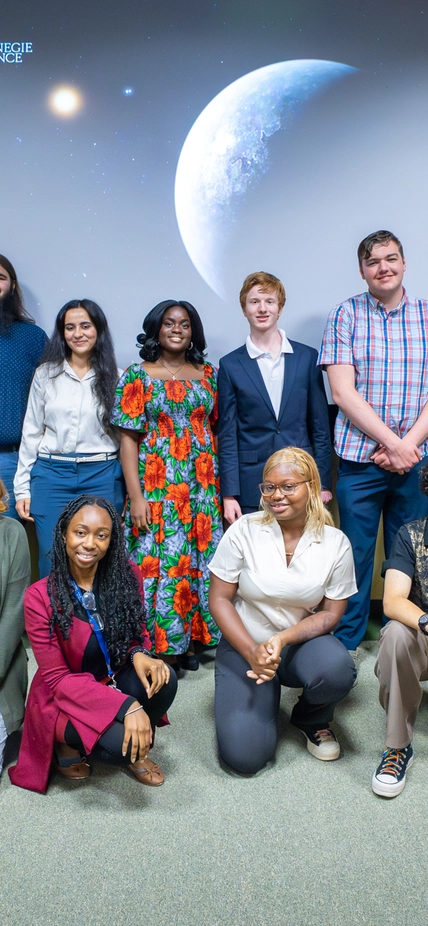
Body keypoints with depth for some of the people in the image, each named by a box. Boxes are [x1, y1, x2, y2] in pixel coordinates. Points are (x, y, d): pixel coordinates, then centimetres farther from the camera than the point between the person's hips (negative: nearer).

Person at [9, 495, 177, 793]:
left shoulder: (126, 575, -10)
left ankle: (137, 749, 4)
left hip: (115, 679, 4)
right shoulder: (40, 597, -20)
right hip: (64, 698, -4)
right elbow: (57, 679, -17)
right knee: (120, 741, -31)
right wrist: (126, 706, -31)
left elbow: (138, 632, 3)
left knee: (163, 680, -27)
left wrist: (138, 654, -24)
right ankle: (69, 745, 4)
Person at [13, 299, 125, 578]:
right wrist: (23, 488, 4)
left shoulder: (113, 377, 3)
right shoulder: (46, 374, 5)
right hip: (52, 475, 1)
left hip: (102, 477, 0)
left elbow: (125, 435, 5)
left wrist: (129, 490, 2)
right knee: (52, 562, 4)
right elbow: (31, 433, 8)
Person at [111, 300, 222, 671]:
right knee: (158, 558, -1)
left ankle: (190, 638, 21)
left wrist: (224, 485, 1)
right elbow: (129, 438, -4)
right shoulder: (138, 376, 1)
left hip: (203, 483, 3)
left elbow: (218, 429, 10)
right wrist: (136, 496, -11)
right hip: (157, 483, -3)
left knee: (201, 556, 6)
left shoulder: (208, 374, 10)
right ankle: (160, 643, 13)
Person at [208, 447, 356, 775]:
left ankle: (312, 720, 3)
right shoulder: (244, 531, -10)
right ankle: (267, 695, 18)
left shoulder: (335, 542, -8)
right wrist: (253, 653, -19)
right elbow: (219, 599, -7)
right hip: (245, 643, -1)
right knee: (244, 755, -18)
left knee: (337, 670, -35)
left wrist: (282, 640, -21)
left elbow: (331, 612, -5)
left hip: (303, 641, 1)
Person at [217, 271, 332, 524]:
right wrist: (229, 494, -3)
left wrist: (324, 483, 2)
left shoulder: (307, 357, 4)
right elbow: (227, 435, 1)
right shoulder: (231, 365, 2)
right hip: (251, 487, -1)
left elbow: (320, 425, 6)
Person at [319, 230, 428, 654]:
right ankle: (345, 643, 23)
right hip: (359, 459, -2)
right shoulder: (345, 315, 1)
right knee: (356, 554, 5)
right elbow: (343, 393, -7)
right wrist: (392, 443, -12)